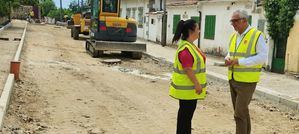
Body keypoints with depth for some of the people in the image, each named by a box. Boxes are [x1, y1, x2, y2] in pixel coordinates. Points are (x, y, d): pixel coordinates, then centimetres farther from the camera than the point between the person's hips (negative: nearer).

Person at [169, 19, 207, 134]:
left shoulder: (190, 45, 11)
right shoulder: (185, 48, -22)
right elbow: (188, 69, -24)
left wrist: (197, 84, 20)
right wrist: (197, 84, -21)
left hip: (190, 86, 10)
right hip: (187, 87, -10)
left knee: (188, 111, 17)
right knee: (186, 112, -1)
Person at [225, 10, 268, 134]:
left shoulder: (257, 35, -11)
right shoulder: (234, 36, 10)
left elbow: (262, 57, -17)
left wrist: (239, 61, -22)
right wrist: (228, 59, -3)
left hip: (246, 81, -7)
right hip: (233, 79, 7)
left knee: (239, 113, -8)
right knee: (242, 110, 17)